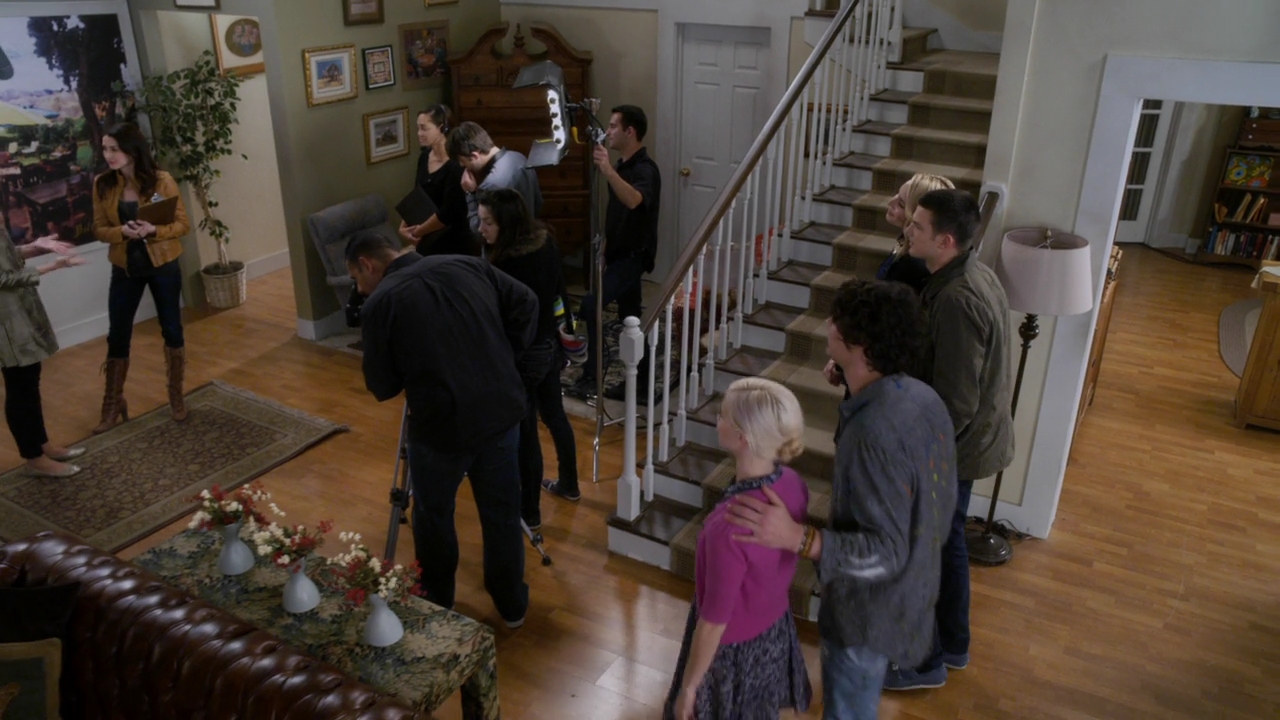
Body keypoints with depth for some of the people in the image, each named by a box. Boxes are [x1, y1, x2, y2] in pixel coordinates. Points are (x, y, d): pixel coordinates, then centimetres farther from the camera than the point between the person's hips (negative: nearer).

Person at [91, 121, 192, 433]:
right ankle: (113, 407, 18)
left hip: (163, 266, -2)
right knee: (117, 336, 5)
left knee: (171, 329, 9)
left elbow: (182, 223, -7)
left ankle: (176, 397, 26)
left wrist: (154, 230, -25)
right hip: (125, 269, 2)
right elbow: (99, 229, 1)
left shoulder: (162, 180, -11)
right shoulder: (103, 184, -2)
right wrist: (122, 231, -20)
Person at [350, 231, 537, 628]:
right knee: (502, 511, 20)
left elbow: (382, 387, -2)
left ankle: (436, 605, 38)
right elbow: (526, 303, 7)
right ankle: (512, 605, 35)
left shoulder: (380, 303, -7)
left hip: (441, 424, -4)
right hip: (502, 410, 5)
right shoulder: (468, 265, 7)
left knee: (433, 516, 20)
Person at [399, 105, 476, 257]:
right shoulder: (424, 157, 4)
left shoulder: (455, 165, -20)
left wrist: (418, 232, -12)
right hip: (428, 241, 7)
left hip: (455, 245, -7)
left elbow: (448, 214, -23)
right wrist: (403, 227, 0)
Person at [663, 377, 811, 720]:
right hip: (775, 632, 6)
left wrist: (688, 687, -11)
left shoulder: (729, 527, -38)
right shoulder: (793, 484, -16)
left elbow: (714, 623, -26)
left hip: (734, 650, -6)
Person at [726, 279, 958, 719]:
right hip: (908, 589, 9)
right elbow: (940, 503, 6)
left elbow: (884, 553, -32)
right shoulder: (923, 398, -6)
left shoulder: (875, 432, -34)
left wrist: (797, 538, -43)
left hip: (870, 605, -8)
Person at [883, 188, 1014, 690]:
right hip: (967, 439, 10)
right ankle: (953, 644, 41)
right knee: (946, 541, 23)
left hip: (954, 447, -10)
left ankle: (926, 662, 26)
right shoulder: (974, 274, 2)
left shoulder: (956, 299, -30)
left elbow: (955, 400, -28)